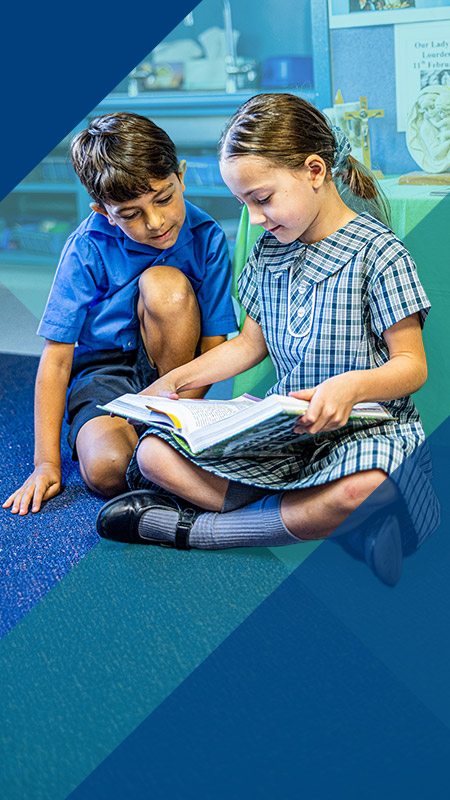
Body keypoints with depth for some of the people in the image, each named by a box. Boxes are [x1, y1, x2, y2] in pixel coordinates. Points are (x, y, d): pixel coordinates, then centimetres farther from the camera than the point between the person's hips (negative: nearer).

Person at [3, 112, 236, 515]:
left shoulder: (207, 238, -12)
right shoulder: (87, 249, -14)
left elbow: (213, 345, -8)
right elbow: (56, 358, -12)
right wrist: (46, 462, -15)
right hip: (102, 371, -2)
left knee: (164, 284, -29)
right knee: (107, 470, -33)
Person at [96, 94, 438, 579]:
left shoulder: (377, 251, -10)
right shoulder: (268, 251, 11)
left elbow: (412, 365, -10)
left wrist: (352, 386, -32)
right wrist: (174, 381, 11)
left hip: (364, 426, -5)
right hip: (283, 424, 6)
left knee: (363, 490, -43)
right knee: (153, 453, -14)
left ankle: (197, 528, -25)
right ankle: (305, 517, -24)